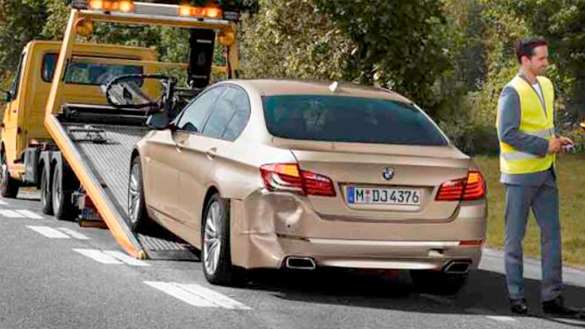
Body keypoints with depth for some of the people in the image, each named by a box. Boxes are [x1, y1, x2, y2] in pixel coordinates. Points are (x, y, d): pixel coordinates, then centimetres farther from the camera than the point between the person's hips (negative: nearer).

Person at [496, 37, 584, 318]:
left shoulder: (546, 85, 12)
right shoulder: (513, 92, -14)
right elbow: (507, 133, -19)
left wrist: (555, 141, 5)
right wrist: (544, 146, -17)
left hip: (545, 172, 8)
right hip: (520, 175, -8)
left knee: (552, 233, 5)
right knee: (515, 237, 3)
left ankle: (552, 297, 9)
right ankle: (516, 297, 11)